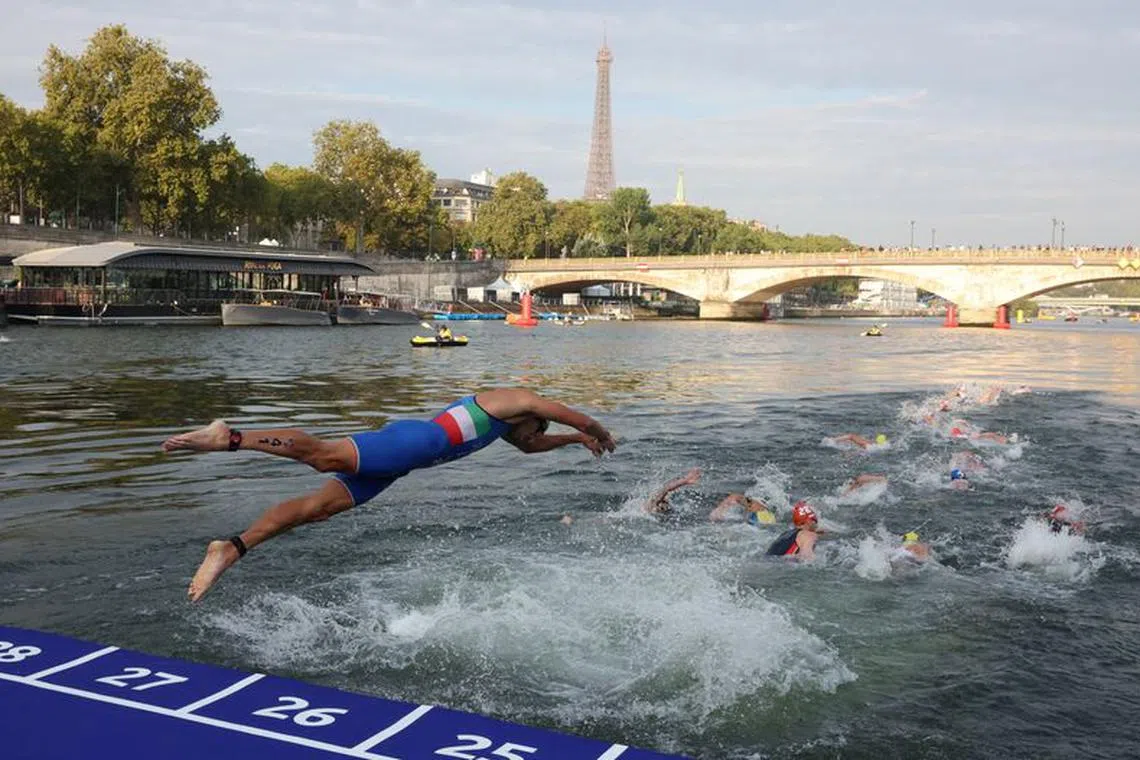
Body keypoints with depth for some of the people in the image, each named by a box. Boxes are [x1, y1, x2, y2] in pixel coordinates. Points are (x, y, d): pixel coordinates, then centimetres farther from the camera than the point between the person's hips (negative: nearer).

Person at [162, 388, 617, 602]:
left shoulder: (501, 416, 40)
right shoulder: (522, 400, 15)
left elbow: (529, 446, 58)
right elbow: (580, 418, 20)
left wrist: (576, 440, 61)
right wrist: (601, 436, 39)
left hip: (406, 455, 9)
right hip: (416, 441, -9)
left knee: (318, 506, -4)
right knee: (324, 455, -27)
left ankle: (231, 549, -12)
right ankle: (229, 438, -37)